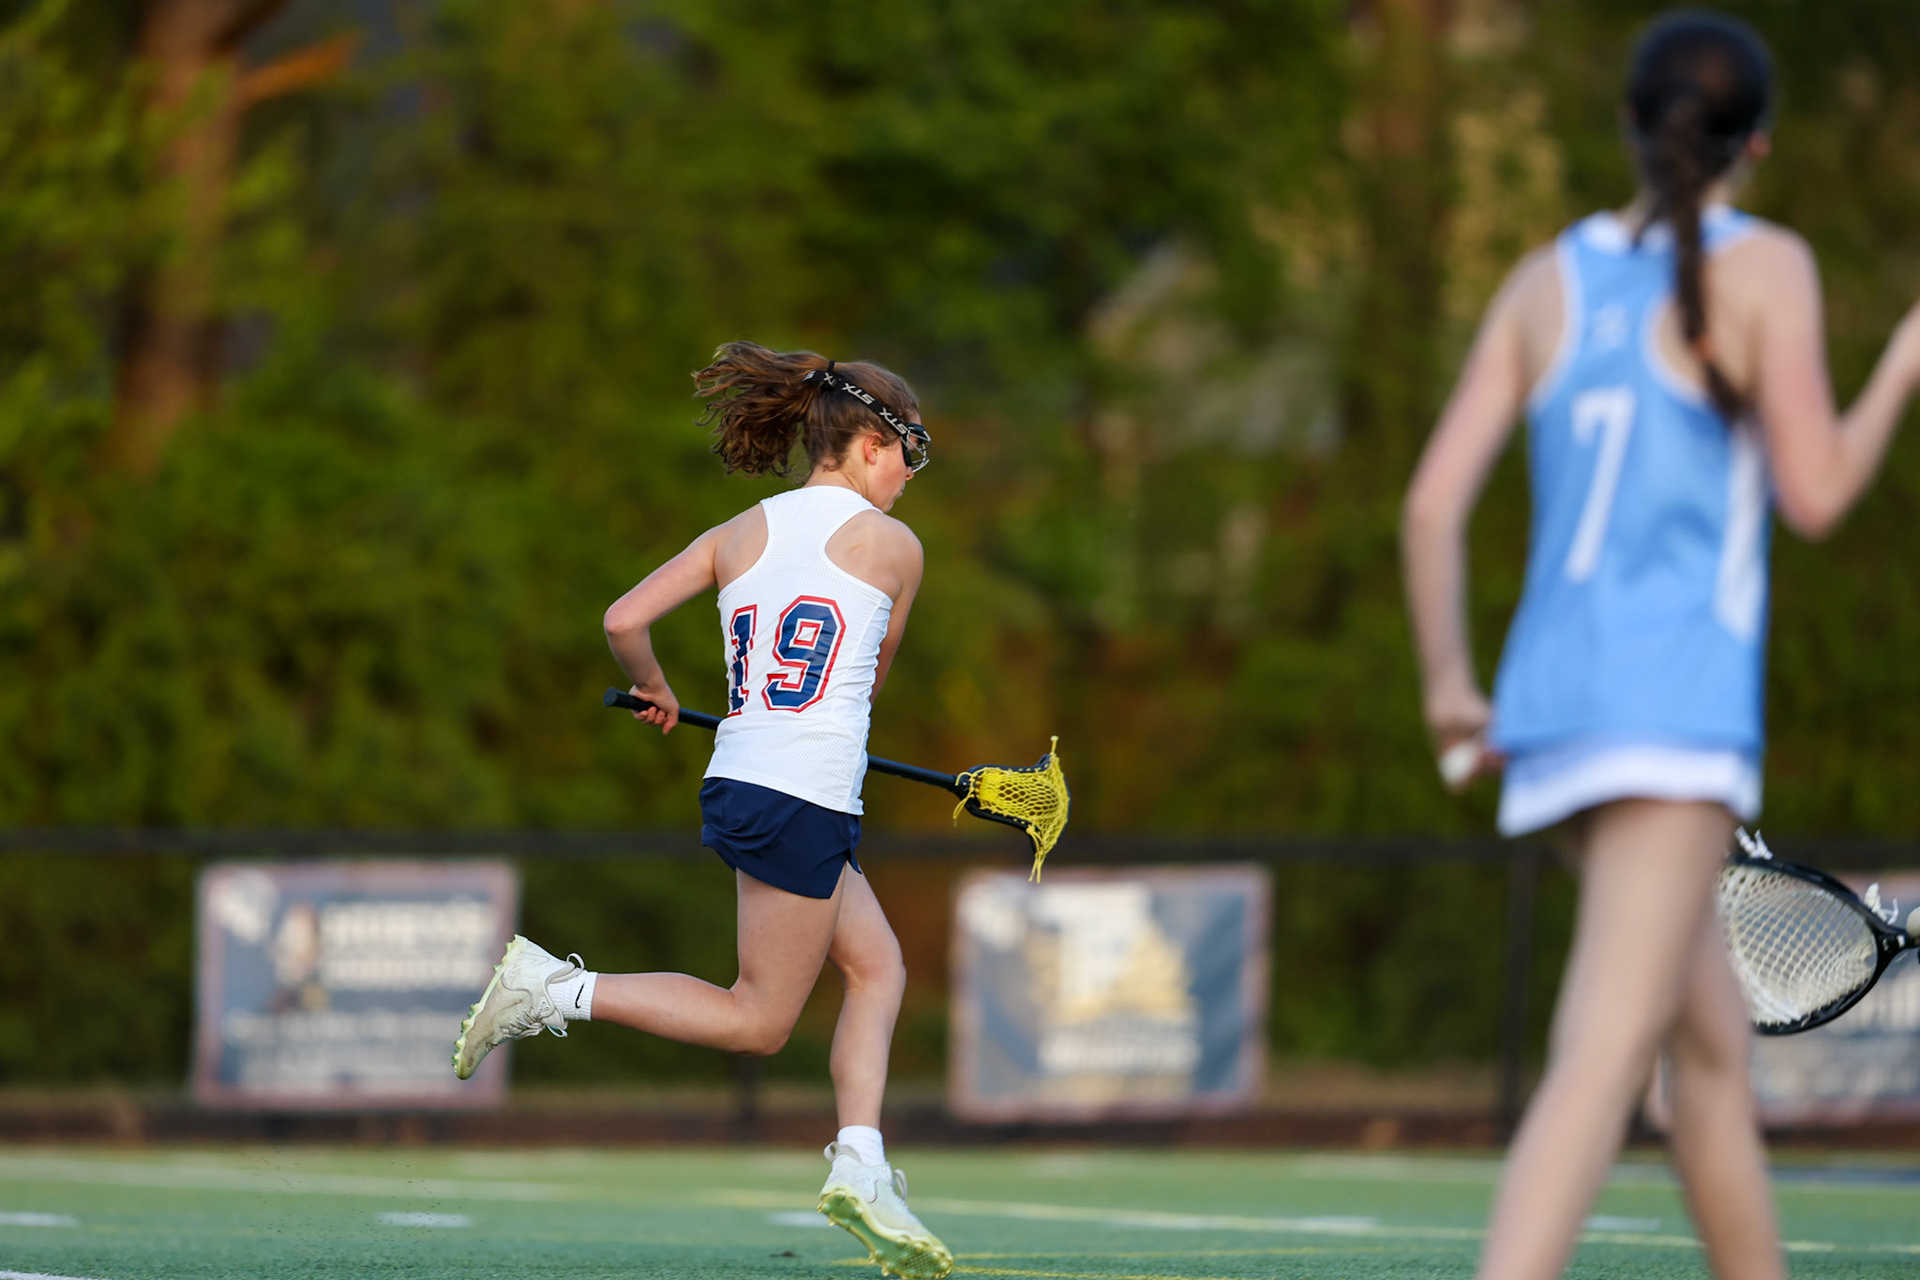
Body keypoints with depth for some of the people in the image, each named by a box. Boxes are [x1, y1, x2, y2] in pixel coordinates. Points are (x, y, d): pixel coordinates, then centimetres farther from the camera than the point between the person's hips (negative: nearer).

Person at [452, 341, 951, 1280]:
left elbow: (623, 621, 2)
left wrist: (654, 689, 22)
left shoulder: (739, 534, 11)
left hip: (740, 778, 8)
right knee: (759, 1020, 0)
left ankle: (861, 1166, 3)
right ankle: (552, 991, -7)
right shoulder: (893, 545, -1)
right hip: (803, 802, -8)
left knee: (879, 965, 15)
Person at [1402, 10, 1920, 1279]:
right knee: (1610, 1051, -17)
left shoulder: (1550, 280, 12)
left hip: (1551, 698, 7)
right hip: (1677, 701, -7)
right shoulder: (1761, 266, -2)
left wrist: (1450, 680, 20)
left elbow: (1434, 502, 8)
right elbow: (1814, 495, -5)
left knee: (1715, 1047, 18)